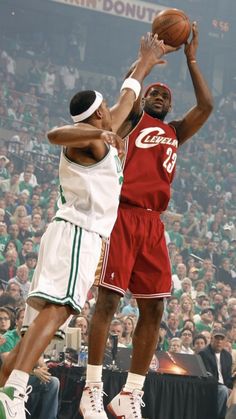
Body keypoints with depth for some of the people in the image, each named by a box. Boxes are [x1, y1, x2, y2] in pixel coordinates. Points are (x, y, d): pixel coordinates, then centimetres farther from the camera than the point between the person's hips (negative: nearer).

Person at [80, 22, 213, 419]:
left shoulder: (175, 132, 23)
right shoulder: (133, 118, 10)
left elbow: (206, 106, 11)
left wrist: (191, 60, 11)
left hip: (153, 223, 6)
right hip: (122, 215, -6)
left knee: (153, 309, 2)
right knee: (108, 299, -10)